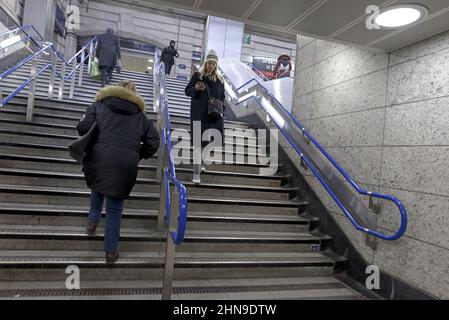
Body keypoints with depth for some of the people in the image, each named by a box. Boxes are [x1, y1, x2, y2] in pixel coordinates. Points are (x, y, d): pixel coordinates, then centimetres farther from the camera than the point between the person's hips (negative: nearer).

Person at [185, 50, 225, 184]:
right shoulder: (197, 75, 3)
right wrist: (196, 89, -16)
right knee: (197, 141, -7)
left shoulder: (220, 79, 11)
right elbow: (187, 91, 4)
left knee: (209, 139, 8)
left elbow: (222, 97, 16)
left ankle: (200, 162, 34)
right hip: (198, 113, -3)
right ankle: (196, 172, -5)